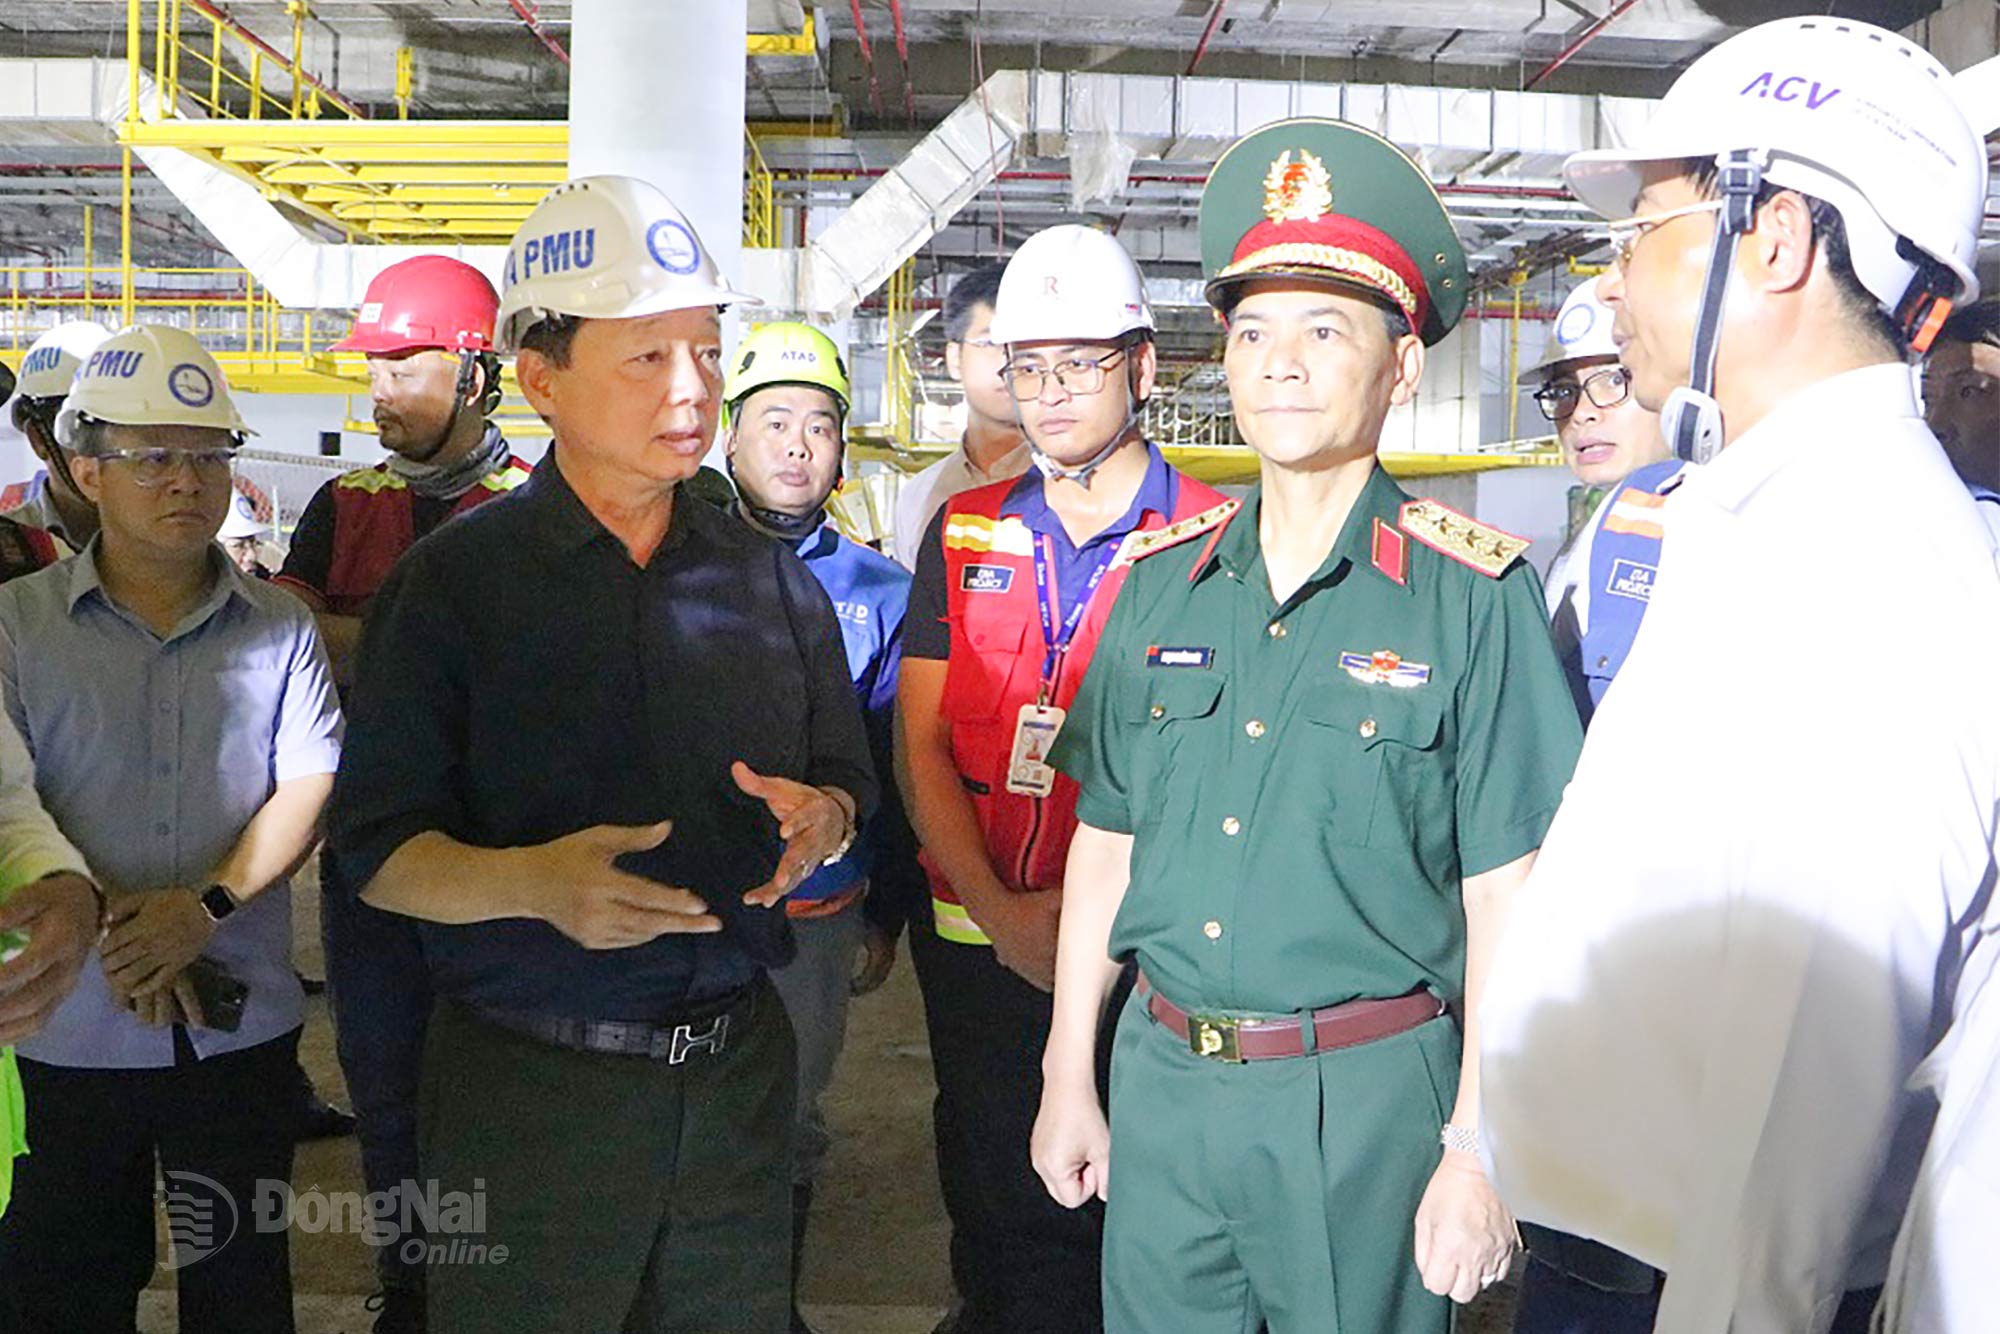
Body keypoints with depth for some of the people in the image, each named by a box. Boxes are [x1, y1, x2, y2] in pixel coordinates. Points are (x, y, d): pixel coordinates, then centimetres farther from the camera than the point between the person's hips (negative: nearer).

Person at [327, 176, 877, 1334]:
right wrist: (532, 882, -26)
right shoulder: (454, 581, -6)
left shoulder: (772, 577, 6)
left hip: (738, 1072, 4)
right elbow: (378, 855, -8)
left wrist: (822, 820, -12)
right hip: (528, 1091, -3)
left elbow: (848, 786, 11)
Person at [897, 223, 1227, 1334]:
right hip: (976, 944, 3)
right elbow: (923, 743, 3)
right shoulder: (966, 536, 7)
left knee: (1121, 1221, 9)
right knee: (992, 1208, 17)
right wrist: (1001, 913, -8)